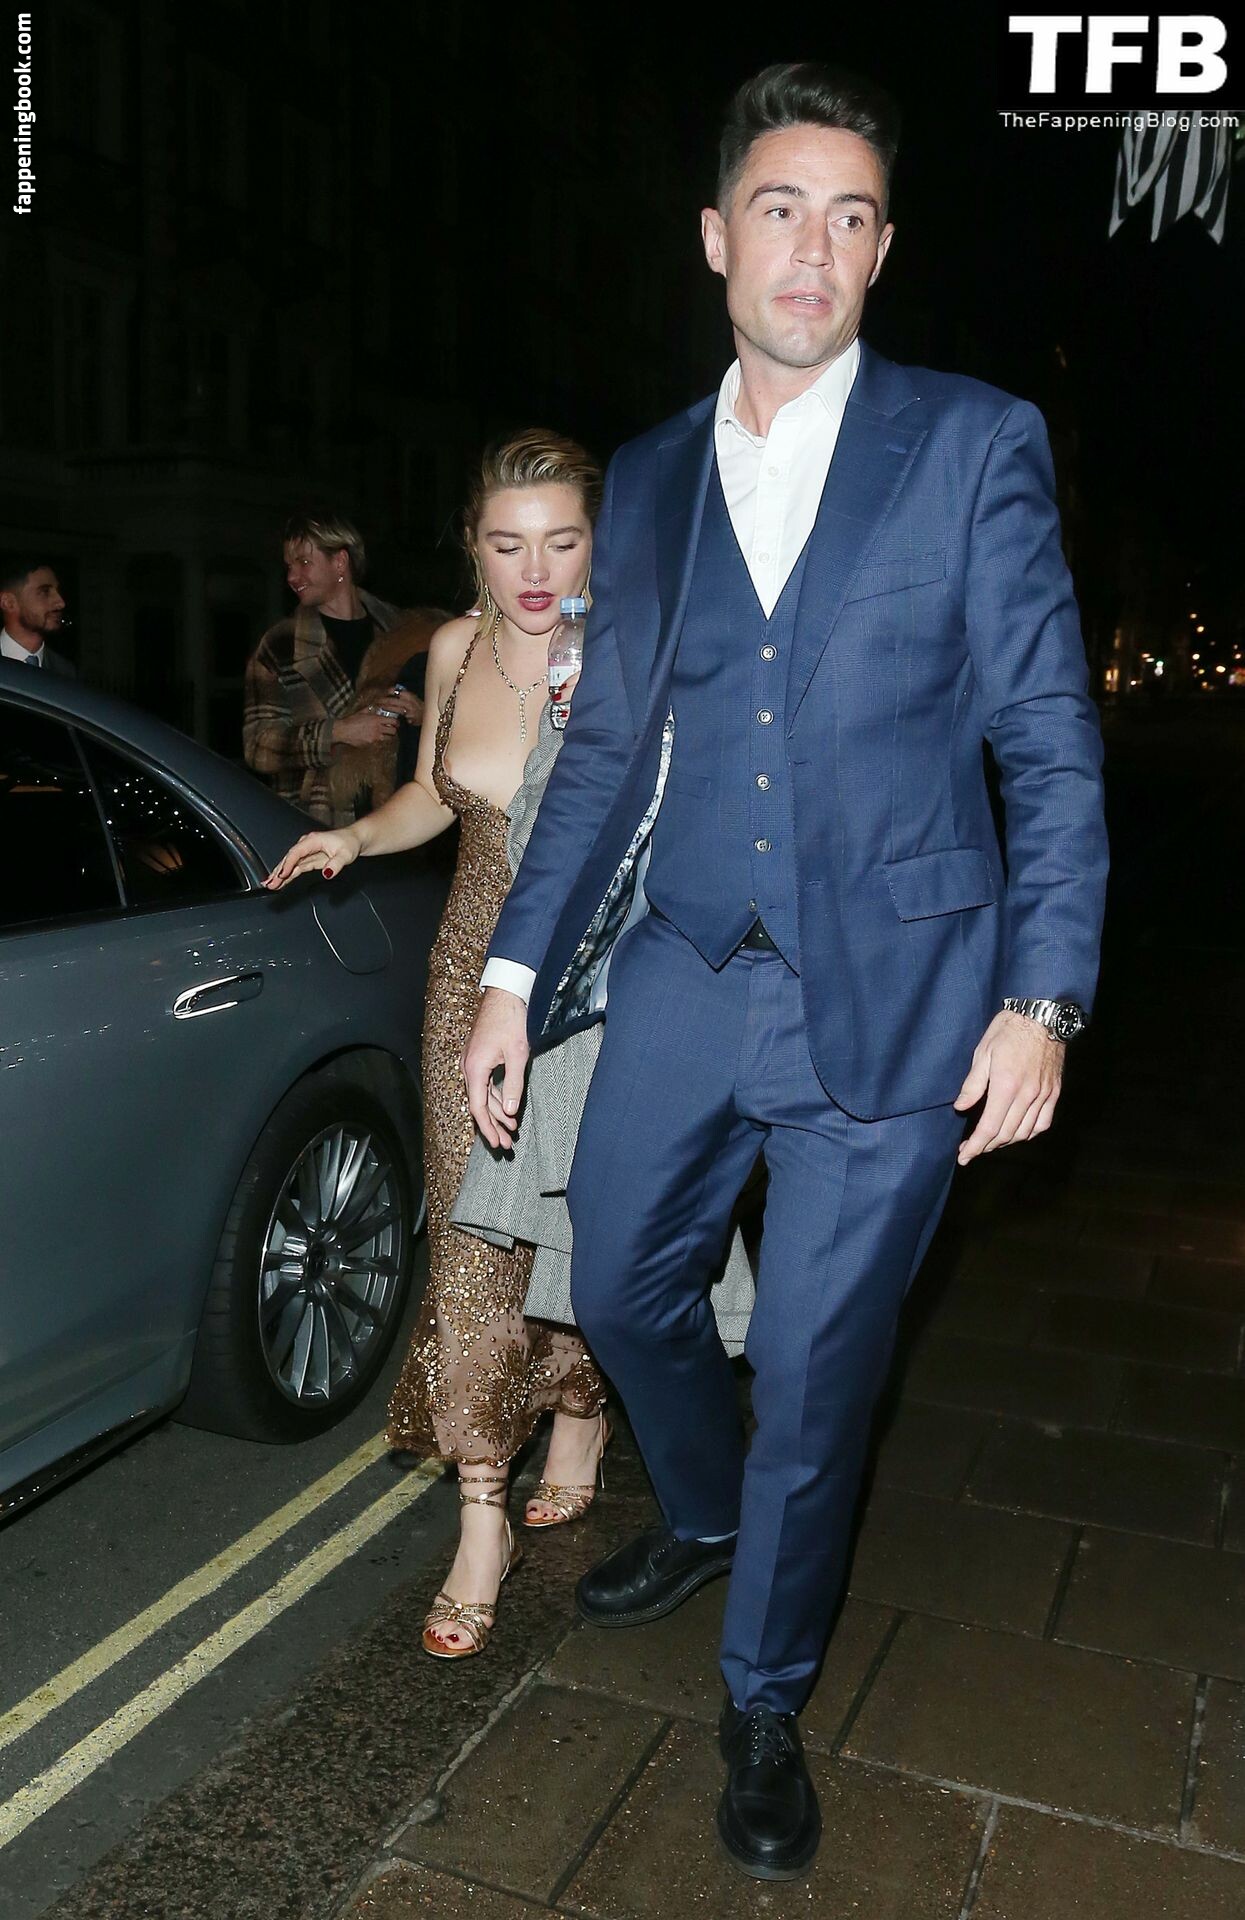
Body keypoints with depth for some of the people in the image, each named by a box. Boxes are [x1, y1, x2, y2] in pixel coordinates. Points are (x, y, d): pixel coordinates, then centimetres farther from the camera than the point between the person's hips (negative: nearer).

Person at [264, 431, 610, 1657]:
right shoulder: (457, 651, 1)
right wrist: (357, 838, -1)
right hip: (475, 973, 3)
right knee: (475, 1244, 2)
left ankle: (581, 1413, 41)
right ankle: (483, 1523, 15)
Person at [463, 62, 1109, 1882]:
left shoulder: (977, 444, -2)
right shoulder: (646, 480, 9)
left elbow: (1054, 745, -3)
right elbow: (606, 747, 11)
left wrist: (1041, 1001, -10)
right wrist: (516, 972, 5)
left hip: (893, 995, -4)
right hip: (689, 974, 4)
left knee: (813, 1367, 6)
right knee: (622, 1285, 16)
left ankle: (765, 1696, 33)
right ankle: (703, 1518, 50)